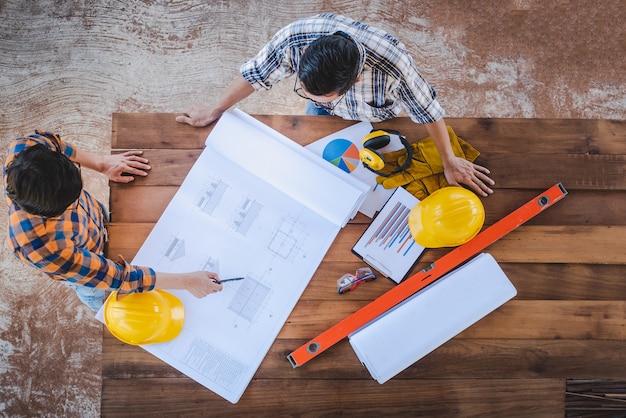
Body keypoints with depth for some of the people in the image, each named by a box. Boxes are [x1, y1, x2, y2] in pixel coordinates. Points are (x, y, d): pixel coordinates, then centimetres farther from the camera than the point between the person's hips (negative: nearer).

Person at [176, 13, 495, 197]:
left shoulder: (392, 65, -48)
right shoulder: (293, 38, -42)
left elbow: (427, 109, -29)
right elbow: (254, 74, -22)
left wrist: (450, 161, -14)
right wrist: (214, 112, -6)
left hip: (378, 116, -2)